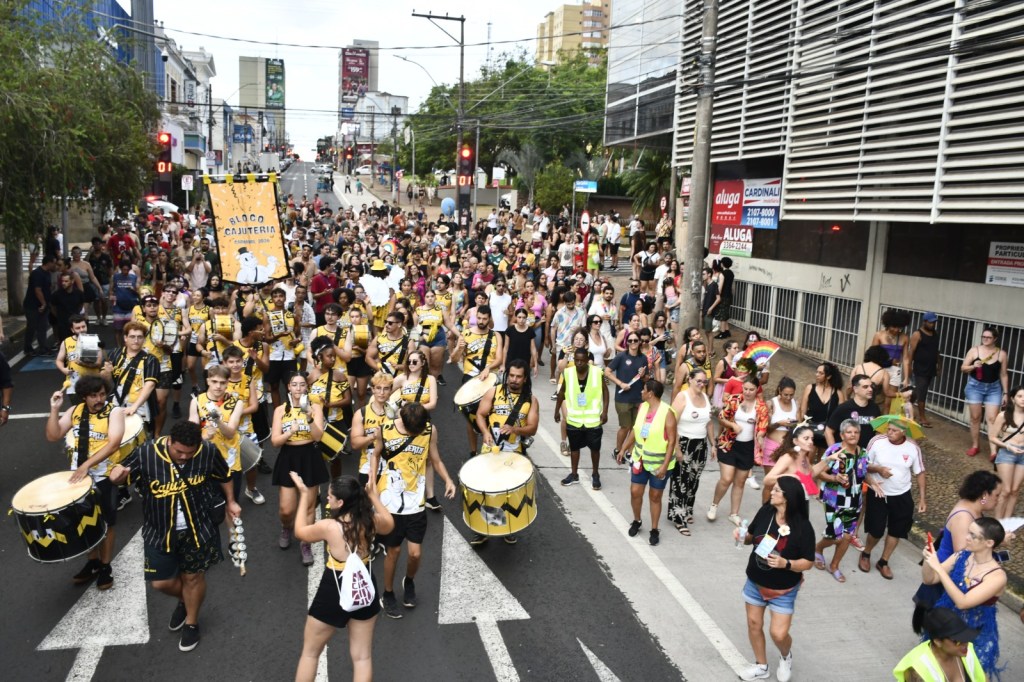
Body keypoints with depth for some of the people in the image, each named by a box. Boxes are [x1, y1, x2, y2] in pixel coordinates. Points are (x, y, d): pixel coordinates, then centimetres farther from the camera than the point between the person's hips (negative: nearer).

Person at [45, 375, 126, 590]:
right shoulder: (74, 411, 2)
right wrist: (54, 409, -13)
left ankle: (105, 565, 24)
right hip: (77, 476, 5)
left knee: (107, 522, 9)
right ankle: (93, 561, 34)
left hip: (104, 477, -5)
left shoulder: (115, 412, -14)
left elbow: (114, 443, -24)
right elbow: (52, 436, -1)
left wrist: (87, 464, -30)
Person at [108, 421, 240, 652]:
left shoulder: (208, 451, -19)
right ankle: (185, 600, 45)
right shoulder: (146, 453, -23)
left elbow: (223, 476, 1)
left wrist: (230, 502, 10)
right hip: (159, 531, 1)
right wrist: (118, 473, -34)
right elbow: (118, 473, -10)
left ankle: (192, 623, 41)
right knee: (160, 582, 9)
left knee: (193, 577, 15)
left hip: (198, 529, -1)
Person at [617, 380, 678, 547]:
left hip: (659, 463, -5)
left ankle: (654, 530, 24)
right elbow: (634, 430, 10)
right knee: (635, 492, 8)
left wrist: (665, 465, -22)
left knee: (655, 496, 8)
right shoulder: (642, 407, -2)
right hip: (640, 459, 5)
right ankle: (636, 521, 33)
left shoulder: (667, 412, -21)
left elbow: (672, 441, -19)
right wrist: (623, 449, 10)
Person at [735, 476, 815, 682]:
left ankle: (786, 656, 32)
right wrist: (742, 536, -17)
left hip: (783, 590, -4)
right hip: (755, 582, 4)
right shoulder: (765, 512, -11)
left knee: (779, 633, -5)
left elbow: (808, 563, -15)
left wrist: (786, 563, -31)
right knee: (754, 624, 14)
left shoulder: (803, 527, -22)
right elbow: (751, 538, 5)